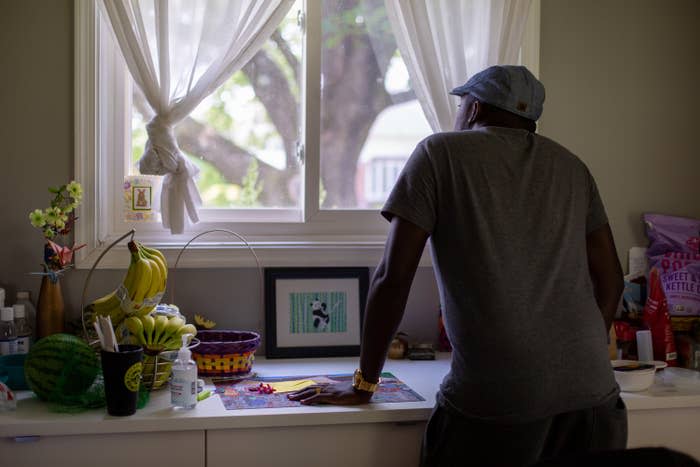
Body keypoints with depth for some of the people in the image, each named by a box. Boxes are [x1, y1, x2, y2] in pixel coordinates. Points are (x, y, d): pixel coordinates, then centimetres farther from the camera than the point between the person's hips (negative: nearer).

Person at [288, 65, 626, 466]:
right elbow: (610, 281, 17)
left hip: (494, 400, -4)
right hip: (594, 395, 5)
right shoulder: (572, 166, 17)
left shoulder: (440, 152, 3)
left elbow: (394, 276, -2)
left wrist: (364, 384, 6)